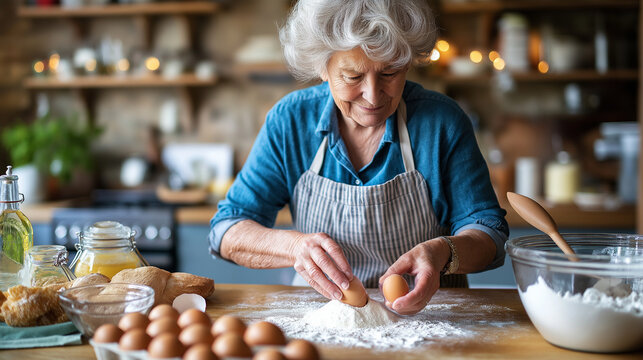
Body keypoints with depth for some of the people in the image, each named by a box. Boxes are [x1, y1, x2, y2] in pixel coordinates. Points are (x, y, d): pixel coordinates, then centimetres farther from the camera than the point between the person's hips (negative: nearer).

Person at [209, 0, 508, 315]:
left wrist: (442, 253, -32)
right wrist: (293, 245, -31)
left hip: (427, 312, 0)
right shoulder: (289, 120, -8)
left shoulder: (443, 121, -11)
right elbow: (227, 231, -9)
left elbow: (489, 231, -7)